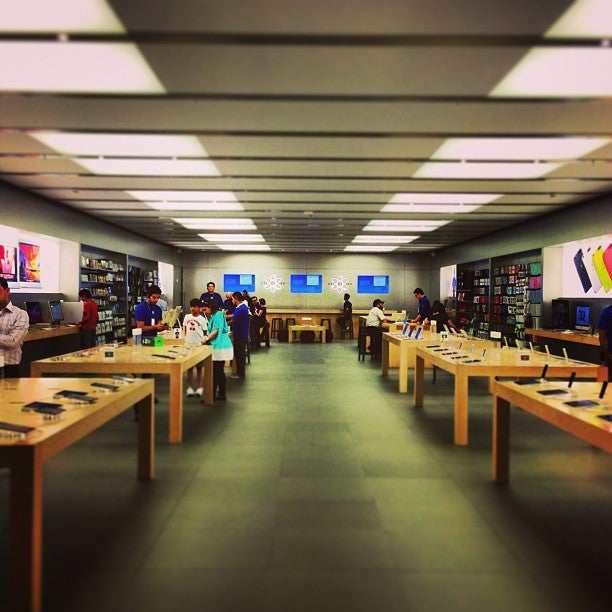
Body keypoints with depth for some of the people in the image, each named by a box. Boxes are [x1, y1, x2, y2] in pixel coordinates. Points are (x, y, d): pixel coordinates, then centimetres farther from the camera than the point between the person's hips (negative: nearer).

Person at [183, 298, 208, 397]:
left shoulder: (202, 319, -4)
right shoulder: (187, 317, 6)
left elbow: (205, 333, -3)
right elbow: (184, 329, 16)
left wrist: (204, 340, -15)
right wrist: (184, 338, 7)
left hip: (199, 345, -3)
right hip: (188, 345, 3)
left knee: (199, 367, 7)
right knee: (189, 367, 9)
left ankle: (200, 388, 15)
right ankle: (190, 388, 18)